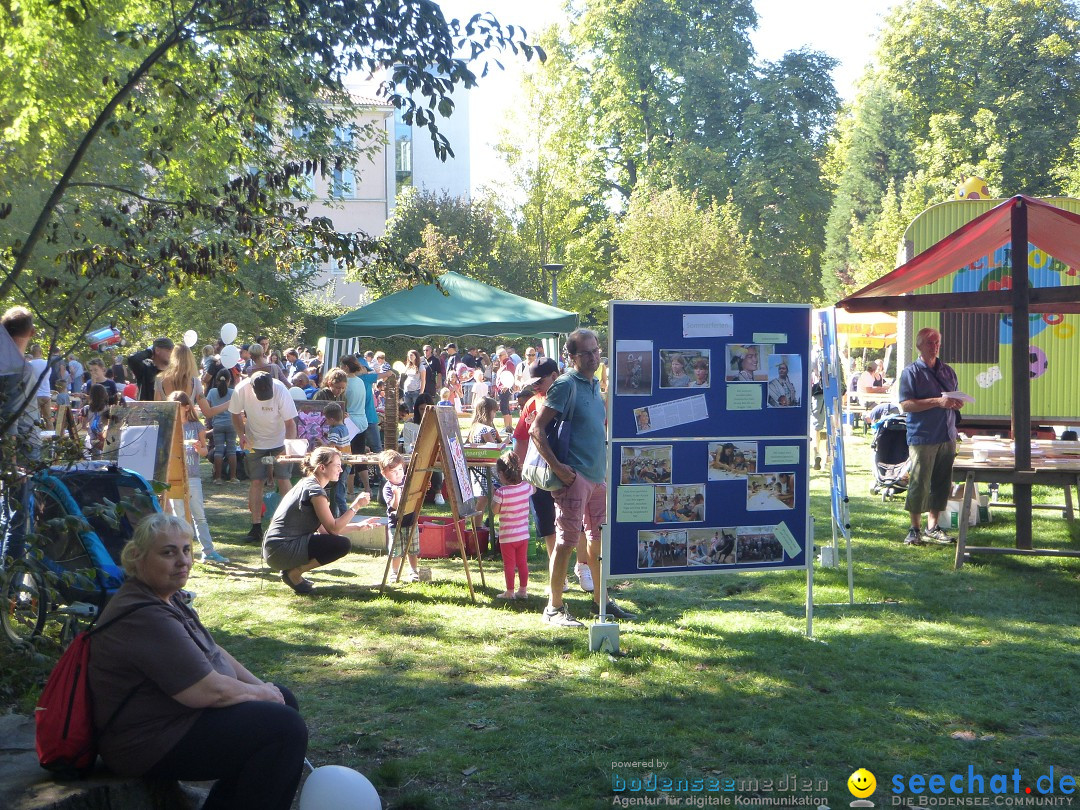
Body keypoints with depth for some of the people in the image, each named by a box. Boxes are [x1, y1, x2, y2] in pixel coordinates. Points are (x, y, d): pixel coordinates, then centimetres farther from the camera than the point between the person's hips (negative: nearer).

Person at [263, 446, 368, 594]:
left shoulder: (305, 484, 17)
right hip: (282, 550, -10)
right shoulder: (315, 490, -13)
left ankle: (291, 570, 11)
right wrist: (356, 505, -9)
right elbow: (333, 528, -13)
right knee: (342, 544, -13)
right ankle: (294, 573, -6)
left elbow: (324, 528, 16)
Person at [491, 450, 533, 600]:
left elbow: (495, 511, -11)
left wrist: (493, 495, 0)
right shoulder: (526, 487, -5)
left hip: (507, 536, -5)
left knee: (509, 565, 5)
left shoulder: (501, 492, -21)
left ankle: (510, 592, 11)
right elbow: (534, 489, 19)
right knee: (522, 563, 14)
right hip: (523, 534, 5)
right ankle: (523, 590, 21)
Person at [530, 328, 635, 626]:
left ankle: (601, 601, 26)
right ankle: (554, 608, 3)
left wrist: (605, 467, 18)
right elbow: (536, 429, -14)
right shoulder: (565, 385, -11)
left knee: (600, 540, 15)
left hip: (598, 475, 8)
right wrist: (556, 466, -20)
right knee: (566, 542, -5)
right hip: (573, 476, -8)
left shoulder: (595, 385, 14)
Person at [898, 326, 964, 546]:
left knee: (941, 484, 9)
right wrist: (938, 402, -20)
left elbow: (955, 398, 26)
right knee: (919, 484, -4)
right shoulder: (911, 372, -4)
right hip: (922, 437, -6)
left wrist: (956, 403, 1)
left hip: (947, 436, 6)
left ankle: (932, 527, 18)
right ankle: (915, 529, 7)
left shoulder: (947, 371, 15)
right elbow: (906, 404, -14)